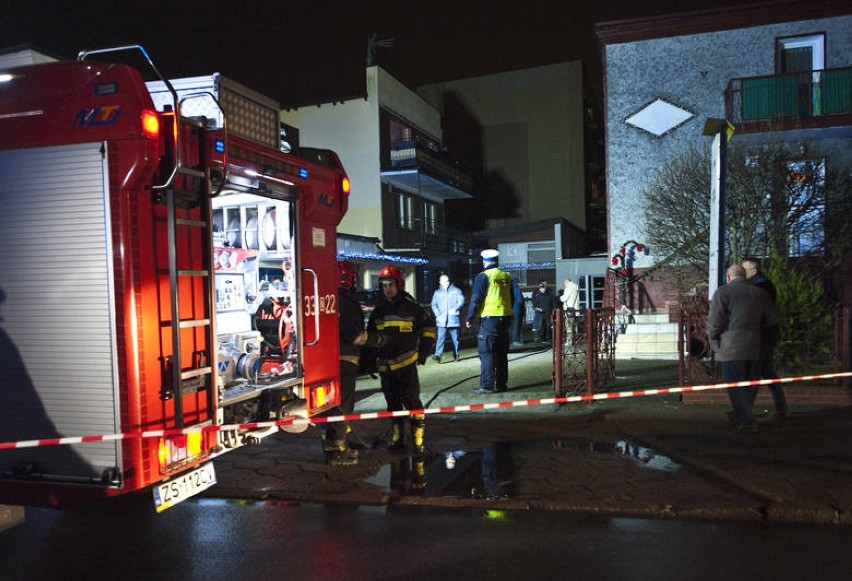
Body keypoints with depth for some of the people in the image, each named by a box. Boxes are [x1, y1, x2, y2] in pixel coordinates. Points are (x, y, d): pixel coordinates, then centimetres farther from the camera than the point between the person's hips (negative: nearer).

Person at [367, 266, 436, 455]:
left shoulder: (410, 307, -3)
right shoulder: (378, 310, 10)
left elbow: (428, 325, 6)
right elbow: (370, 335, 21)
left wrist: (425, 349, 2)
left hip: (406, 363, -5)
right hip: (385, 366, 5)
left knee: (412, 401, -7)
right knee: (392, 403, 13)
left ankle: (419, 441, -3)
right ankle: (397, 438, 23)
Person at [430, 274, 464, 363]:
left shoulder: (456, 290, 6)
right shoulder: (437, 292, 11)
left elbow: (461, 301, -2)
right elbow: (434, 304, 9)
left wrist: (455, 309, -17)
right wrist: (437, 314, -6)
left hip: (453, 319, 0)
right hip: (442, 320, 0)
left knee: (455, 338, 8)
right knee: (441, 338, -10)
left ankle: (456, 355, 20)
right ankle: (437, 355, -18)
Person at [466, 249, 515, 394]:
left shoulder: (483, 276, -9)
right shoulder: (506, 276, 10)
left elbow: (476, 299, -12)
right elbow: (512, 299, 18)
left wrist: (469, 317, -4)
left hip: (489, 318, -6)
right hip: (505, 318, 6)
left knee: (486, 353, -3)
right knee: (502, 353, 13)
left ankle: (487, 385, -5)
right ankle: (501, 383, 18)